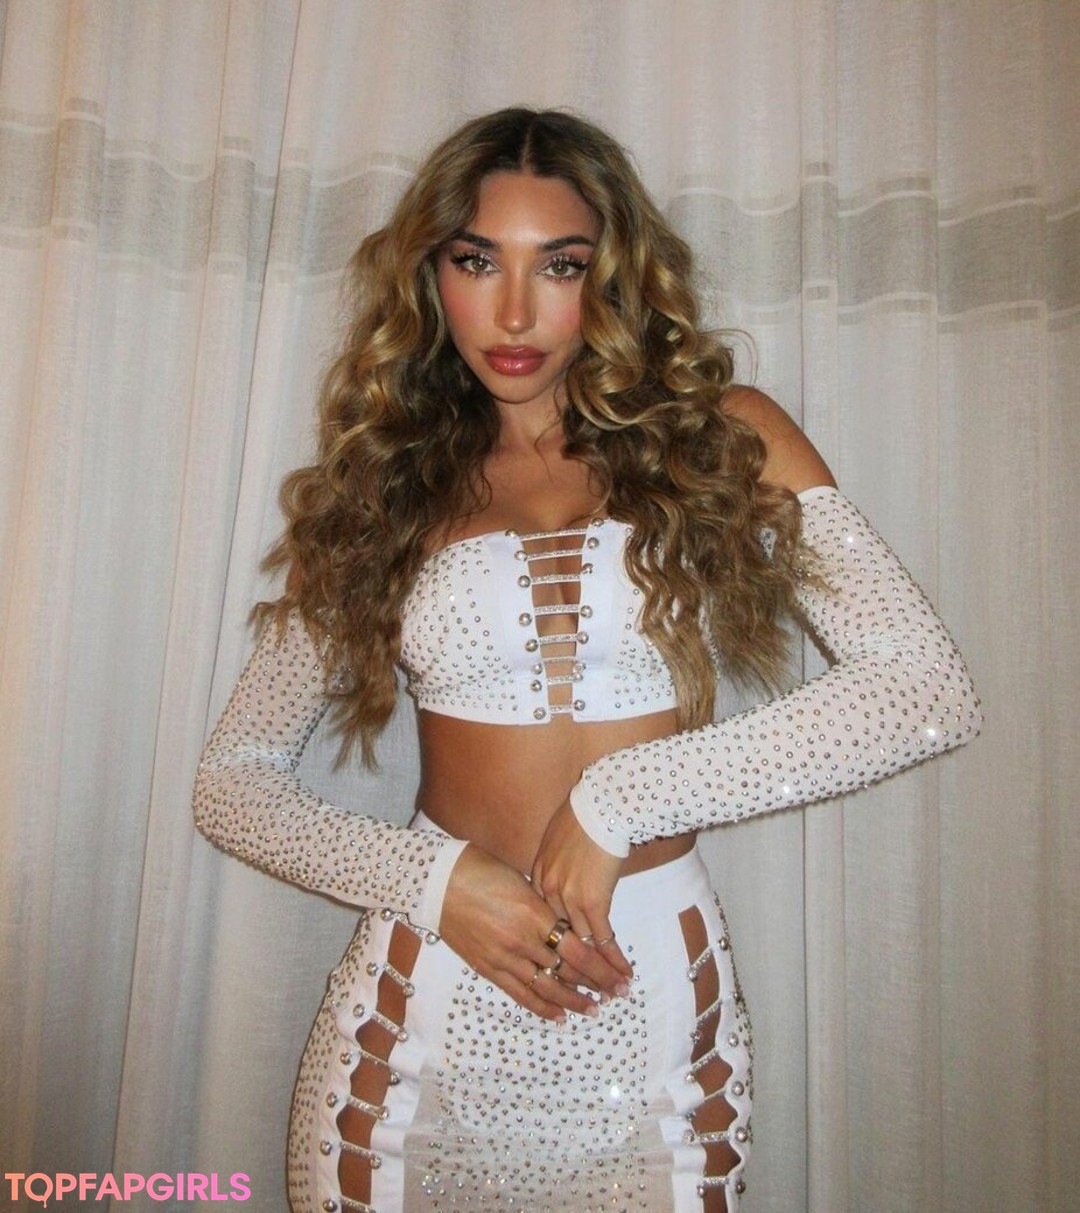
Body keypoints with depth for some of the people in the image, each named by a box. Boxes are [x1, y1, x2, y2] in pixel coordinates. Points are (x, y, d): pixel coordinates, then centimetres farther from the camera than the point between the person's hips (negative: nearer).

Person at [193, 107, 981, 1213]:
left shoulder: (725, 439, -1)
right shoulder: (384, 485, 2)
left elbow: (931, 691, -12)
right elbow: (232, 779, 2)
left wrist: (621, 798, -16)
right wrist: (437, 881, -13)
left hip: (658, 1005, 0)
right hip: (422, 1001, 1)